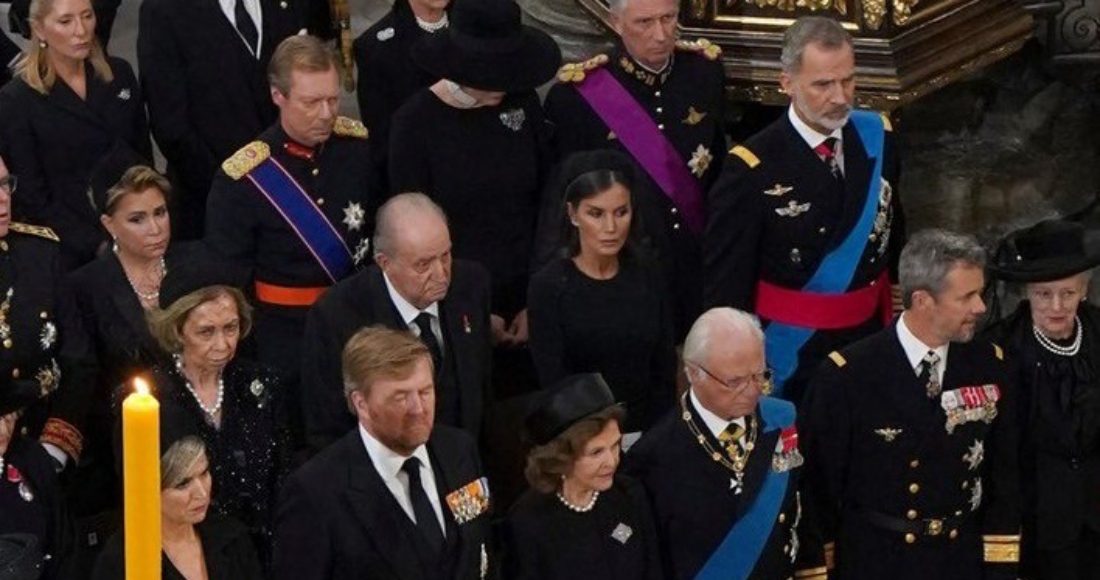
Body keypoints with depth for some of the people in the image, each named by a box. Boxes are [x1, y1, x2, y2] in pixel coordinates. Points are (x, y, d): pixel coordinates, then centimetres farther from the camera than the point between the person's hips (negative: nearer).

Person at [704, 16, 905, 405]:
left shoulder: (877, 137, -3)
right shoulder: (754, 168, -18)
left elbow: (894, 234, 9)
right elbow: (725, 280, -12)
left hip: (869, 340, 5)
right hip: (790, 354, -5)